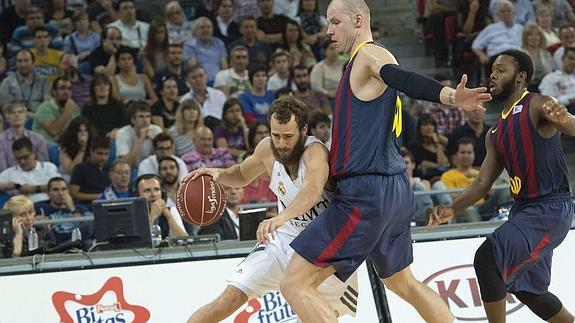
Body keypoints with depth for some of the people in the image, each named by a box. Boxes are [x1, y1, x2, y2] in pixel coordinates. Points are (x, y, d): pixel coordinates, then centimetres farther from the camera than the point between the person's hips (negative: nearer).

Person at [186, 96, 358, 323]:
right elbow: (242, 175, 14)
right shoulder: (268, 149, -10)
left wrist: (281, 217, -69)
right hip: (286, 238, 4)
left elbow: (313, 192, -51)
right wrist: (218, 174, -9)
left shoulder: (315, 152, -29)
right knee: (230, 298, -10)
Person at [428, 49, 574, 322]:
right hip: (523, 208, 10)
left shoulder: (537, 106, -10)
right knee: (525, 288, 18)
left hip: (551, 208, -10)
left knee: (487, 258, -22)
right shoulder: (496, 133, 15)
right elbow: (483, 182, 15)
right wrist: (452, 209, -1)